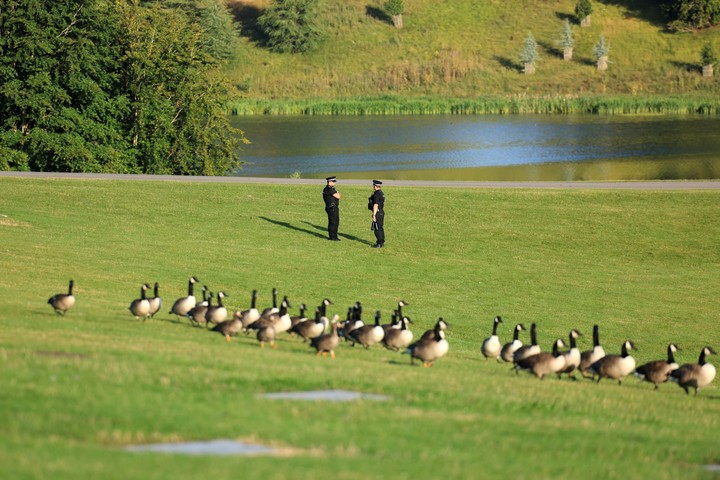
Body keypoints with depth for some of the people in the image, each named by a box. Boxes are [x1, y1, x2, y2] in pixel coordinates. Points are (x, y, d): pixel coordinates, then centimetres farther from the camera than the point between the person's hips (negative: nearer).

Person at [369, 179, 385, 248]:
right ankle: (382, 242, 19)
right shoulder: (381, 193, 12)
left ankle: (379, 244, -6)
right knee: (380, 228, 14)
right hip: (381, 212, 10)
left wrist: (374, 215, -22)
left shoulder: (376, 194, -19)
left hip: (377, 213, -10)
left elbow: (376, 205, -22)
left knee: (377, 229, -6)